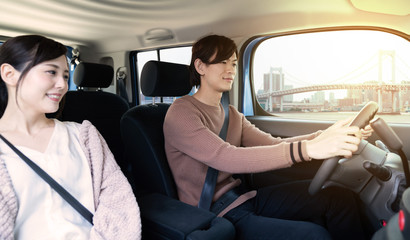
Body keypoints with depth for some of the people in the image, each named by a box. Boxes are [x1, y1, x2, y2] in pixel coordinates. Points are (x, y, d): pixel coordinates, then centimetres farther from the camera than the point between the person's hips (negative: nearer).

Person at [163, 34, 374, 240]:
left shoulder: (231, 114, 12)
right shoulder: (181, 114, -13)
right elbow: (227, 158, -28)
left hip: (242, 197, 7)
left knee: (341, 199, -7)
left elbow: (273, 144, 1)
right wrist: (307, 148, -37)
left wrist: (324, 137, -16)